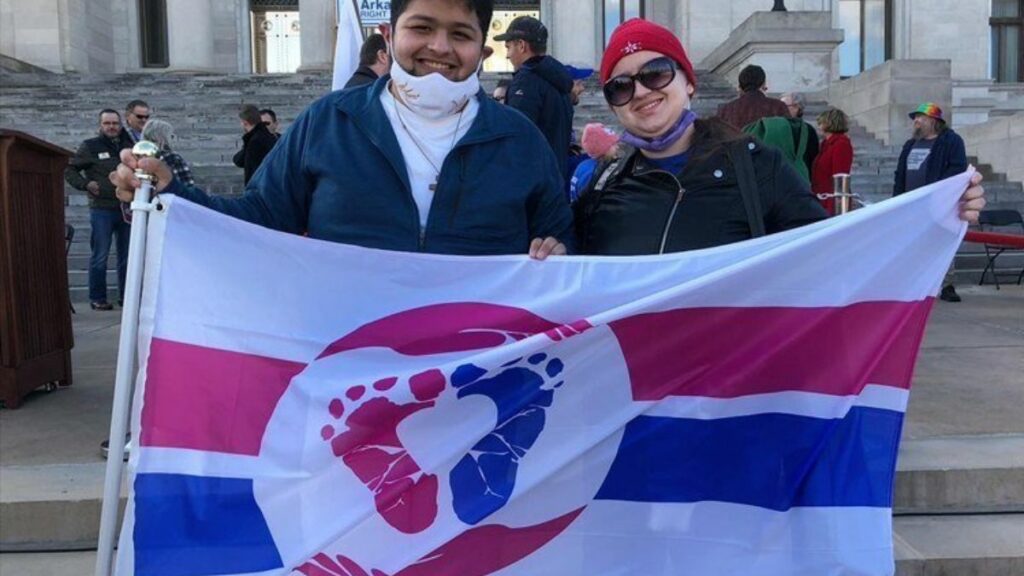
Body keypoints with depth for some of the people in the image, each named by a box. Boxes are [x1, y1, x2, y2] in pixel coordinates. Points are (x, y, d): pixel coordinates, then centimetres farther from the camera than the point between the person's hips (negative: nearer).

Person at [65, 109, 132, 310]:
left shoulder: (129, 145, 11)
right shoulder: (90, 147, 2)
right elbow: (70, 170, 4)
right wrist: (86, 184, -10)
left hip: (127, 209, 4)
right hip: (101, 210, -4)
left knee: (127, 255, 9)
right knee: (100, 256, -1)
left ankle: (126, 295, 18)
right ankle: (97, 298, 6)